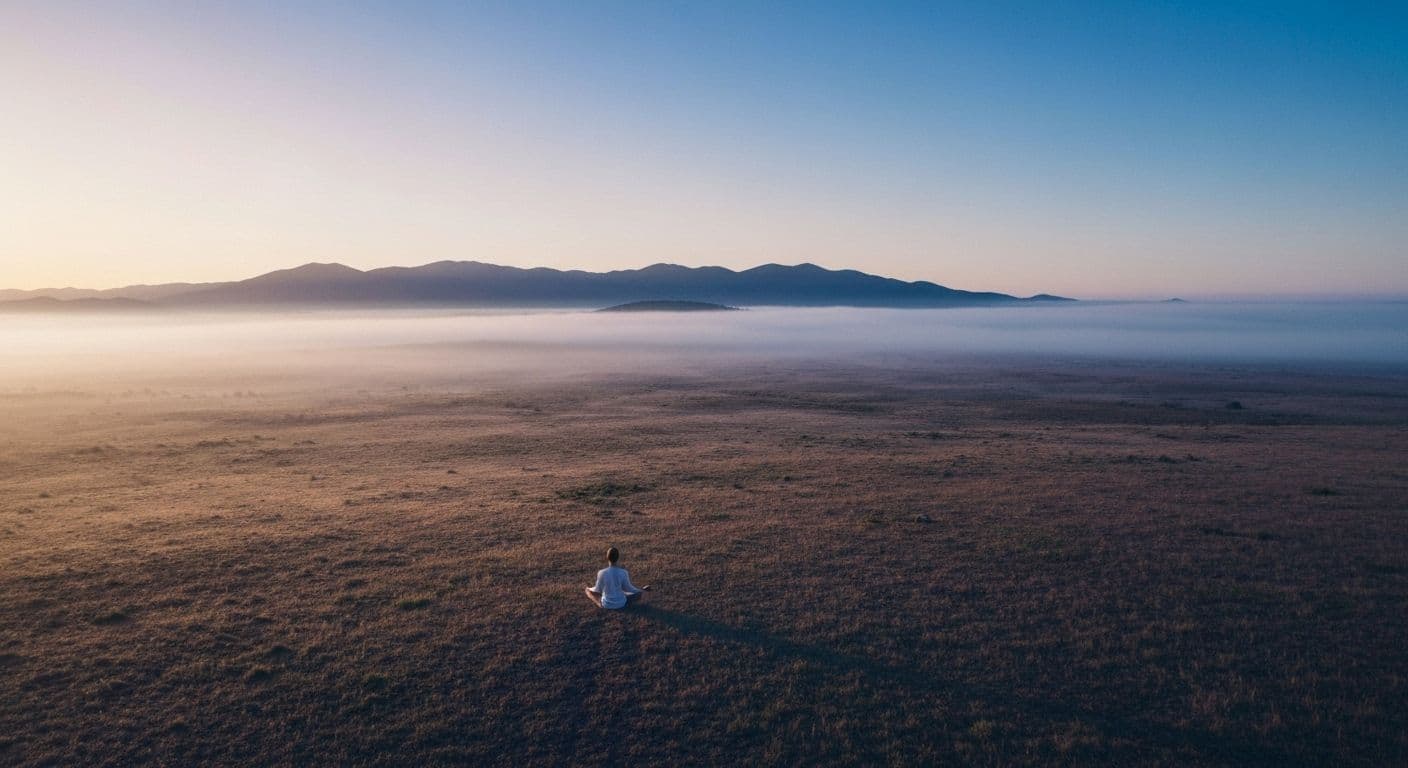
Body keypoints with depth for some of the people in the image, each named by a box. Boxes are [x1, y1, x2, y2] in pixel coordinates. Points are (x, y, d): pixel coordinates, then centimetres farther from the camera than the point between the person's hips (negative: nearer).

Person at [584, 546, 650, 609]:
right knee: (639, 593, 23)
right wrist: (642, 590, 10)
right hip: (621, 603, 0)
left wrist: (590, 589, 15)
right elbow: (628, 588, -8)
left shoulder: (601, 573, -21)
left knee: (588, 590, 20)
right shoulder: (624, 573, -20)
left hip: (606, 604, 0)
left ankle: (600, 603, 9)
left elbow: (598, 590, -8)